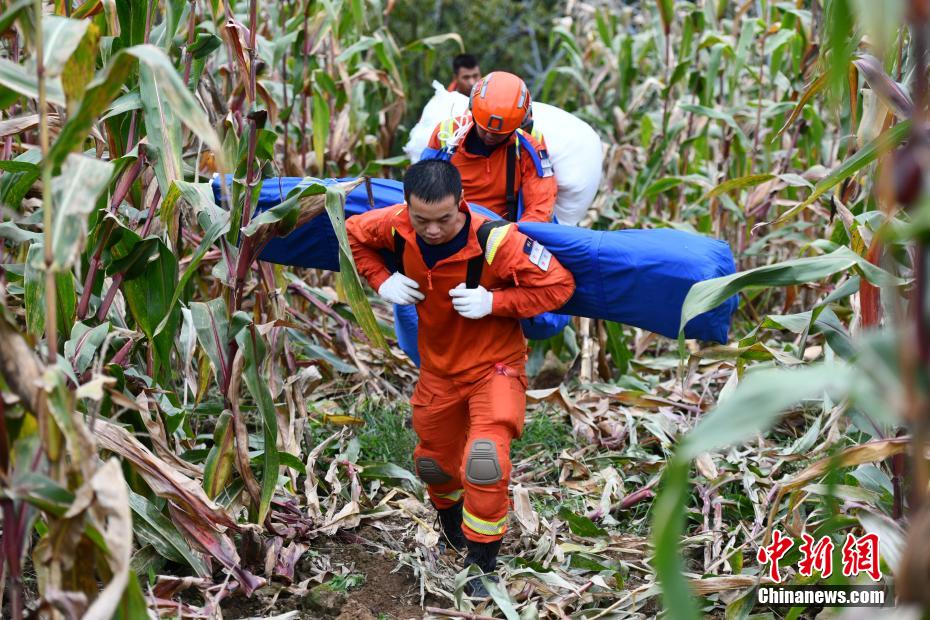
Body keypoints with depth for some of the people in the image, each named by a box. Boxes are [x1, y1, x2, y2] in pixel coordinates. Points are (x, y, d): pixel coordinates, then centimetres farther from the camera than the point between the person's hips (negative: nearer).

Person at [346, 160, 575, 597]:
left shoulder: (496, 241, -32)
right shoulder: (395, 226, -19)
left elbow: (559, 285, -22)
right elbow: (353, 232, 4)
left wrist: (494, 302, -31)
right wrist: (381, 280, -11)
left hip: (495, 365, -5)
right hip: (438, 368, 5)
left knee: (485, 459, -27)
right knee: (434, 462, 22)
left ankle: (481, 562, -5)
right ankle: (452, 524, 57)